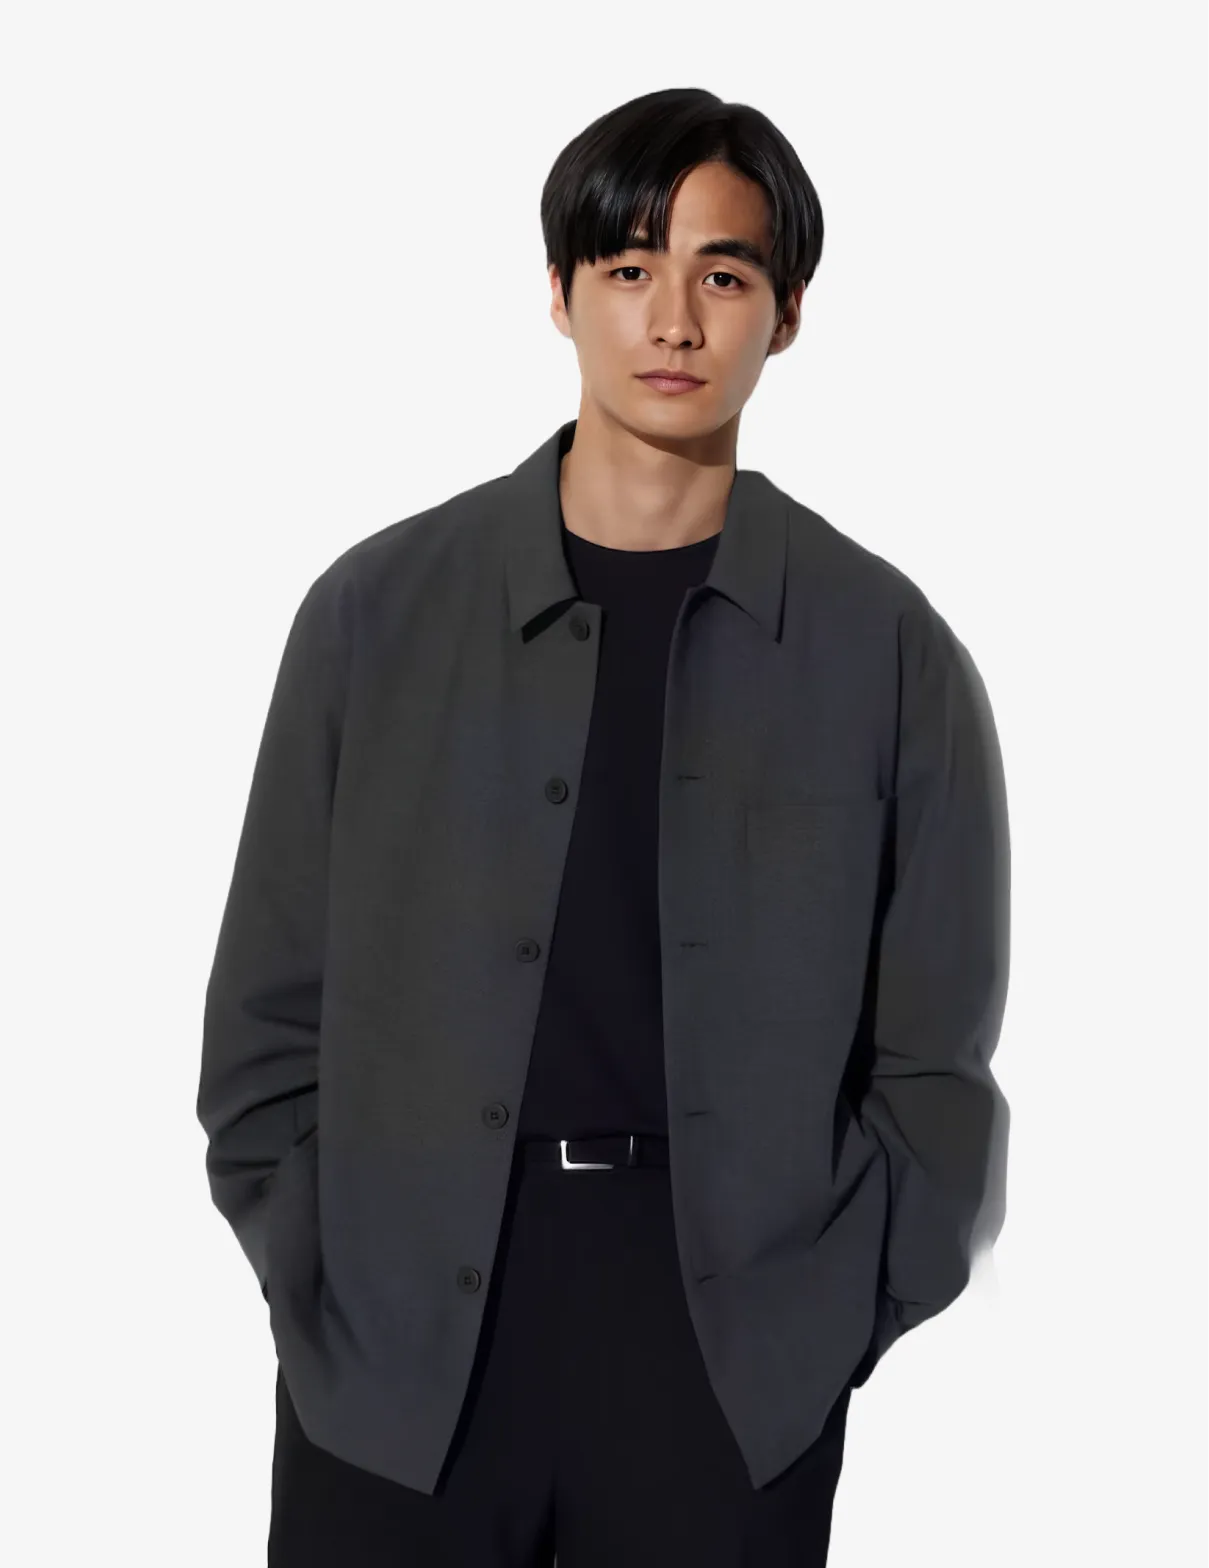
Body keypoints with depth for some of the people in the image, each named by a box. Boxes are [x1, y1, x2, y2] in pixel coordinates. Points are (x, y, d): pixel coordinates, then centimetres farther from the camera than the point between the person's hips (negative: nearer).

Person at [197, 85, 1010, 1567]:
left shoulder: (884, 646, 2)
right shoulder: (379, 608, 3)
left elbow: (933, 1059, 4)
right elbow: (269, 1017, 5)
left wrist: (816, 1329, -5)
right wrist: (329, 1310, -3)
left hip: (732, 1343, 0)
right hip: (401, 1352, 1)